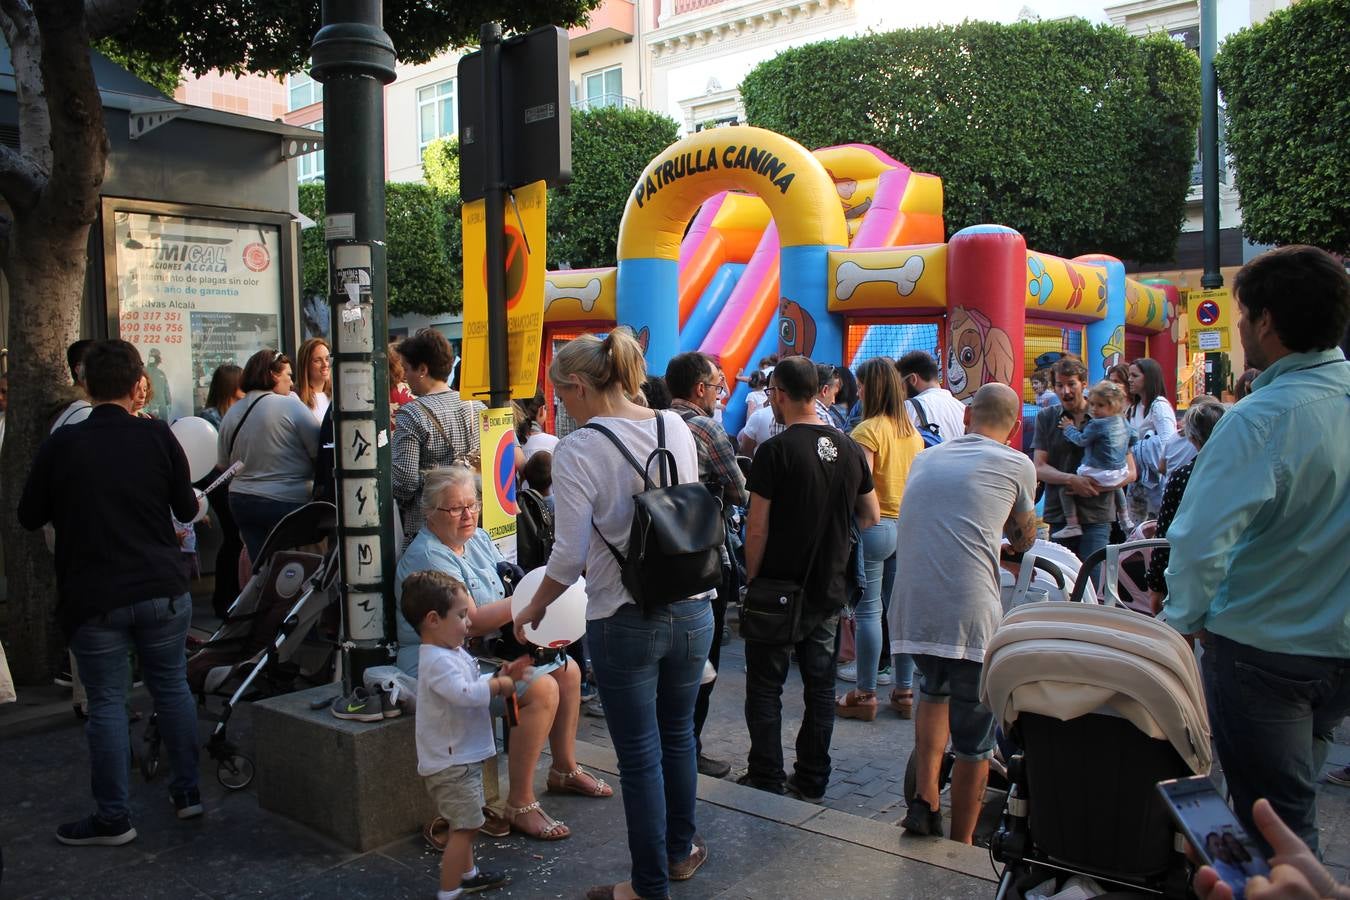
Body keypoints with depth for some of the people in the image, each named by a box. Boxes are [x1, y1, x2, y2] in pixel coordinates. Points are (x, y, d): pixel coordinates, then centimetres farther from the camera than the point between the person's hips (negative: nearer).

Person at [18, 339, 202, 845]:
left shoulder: (61, 444, -7)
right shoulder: (158, 436, -5)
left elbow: (29, 517, 4)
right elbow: (187, 508, 5)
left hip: (93, 598, -1)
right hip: (162, 590, 2)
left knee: (107, 702, 6)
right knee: (172, 687, 15)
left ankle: (113, 818, 14)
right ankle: (188, 791, 24)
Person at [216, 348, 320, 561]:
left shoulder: (231, 414, 6)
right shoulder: (290, 405, -11)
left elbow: (223, 464, 15)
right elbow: (321, 450, -12)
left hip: (241, 502, 6)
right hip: (287, 503, -5)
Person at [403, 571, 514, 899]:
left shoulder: (453, 653, 10)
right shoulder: (438, 661, -24)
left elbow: (475, 684, 18)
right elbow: (465, 693, -35)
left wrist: (500, 675, 2)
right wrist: (500, 685, -21)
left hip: (462, 757, 11)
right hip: (451, 763, -11)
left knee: (465, 824, 24)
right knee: (464, 826, -5)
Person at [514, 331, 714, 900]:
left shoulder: (578, 451, -15)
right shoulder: (677, 428, 1)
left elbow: (570, 557, -16)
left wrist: (533, 609, 1)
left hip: (626, 622, -5)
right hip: (692, 611, 6)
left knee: (640, 756, 9)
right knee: (678, 735, 23)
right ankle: (681, 850, 41)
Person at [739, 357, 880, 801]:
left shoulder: (775, 451, -15)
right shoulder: (849, 448, 3)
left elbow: (757, 529, -15)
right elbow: (872, 517, 12)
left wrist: (752, 578, -2)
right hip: (829, 591, 6)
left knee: (765, 688, 7)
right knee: (820, 687, 14)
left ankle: (767, 779, 12)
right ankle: (812, 780, 22)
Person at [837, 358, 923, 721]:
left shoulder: (868, 430, -13)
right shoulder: (912, 431, 10)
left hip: (875, 525, -7)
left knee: (868, 611, 0)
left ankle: (865, 695, 6)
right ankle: (905, 691, 19)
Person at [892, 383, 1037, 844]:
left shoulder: (926, 458, 18)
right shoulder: (1016, 465, 5)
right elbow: (1023, 540, 22)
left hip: (909, 610, 5)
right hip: (969, 615, -5)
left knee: (934, 689, 31)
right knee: (974, 740, 11)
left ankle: (925, 799, 19)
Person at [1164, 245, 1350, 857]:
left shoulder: (1262, 419, -24)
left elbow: (1200, 541, -29)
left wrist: (1182, 622, -11)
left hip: (1263, 653, -7)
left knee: (1274, 822, 6)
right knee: (1293, 797, 25)